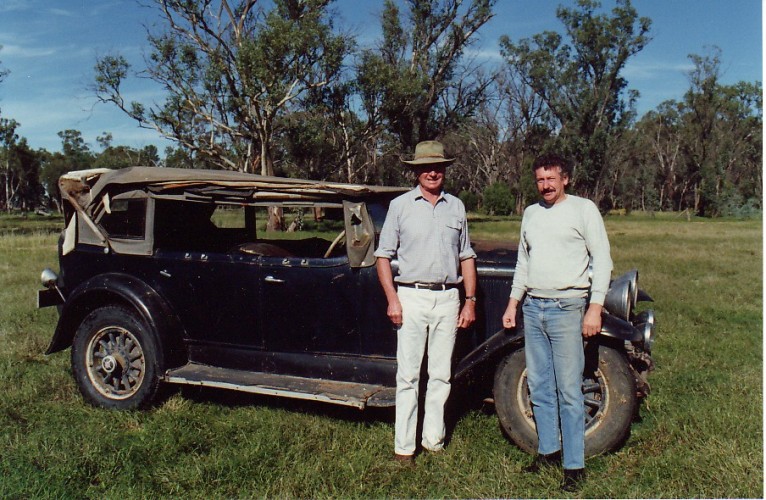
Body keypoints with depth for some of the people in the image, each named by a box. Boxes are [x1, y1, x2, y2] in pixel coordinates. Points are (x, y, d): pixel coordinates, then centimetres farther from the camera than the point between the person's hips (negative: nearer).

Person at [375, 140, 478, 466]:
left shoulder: (456, 207, 11)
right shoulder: (400, 206, 3)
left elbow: (467, 257, 13)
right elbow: (383, 255, 1)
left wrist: (470, 301, 6)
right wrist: (392, 299, -8)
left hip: (448, 298, 3)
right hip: (411, 296, -2)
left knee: (441, 374, 8)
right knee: (408, 375, -1)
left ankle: (434, 440, 21)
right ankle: (404, 446, 8)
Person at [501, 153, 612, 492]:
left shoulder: (583, 209, -2)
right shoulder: (530, 213, 15)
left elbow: (602, 260, -5)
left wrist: (595, 308, -12)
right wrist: (513, 303, 18)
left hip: (567, 308, -6)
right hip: (532, 308, 6)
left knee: (569, 391, -3)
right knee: (539, 388, 11)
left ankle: (574, 466, 6)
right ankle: (548, 450, 24)